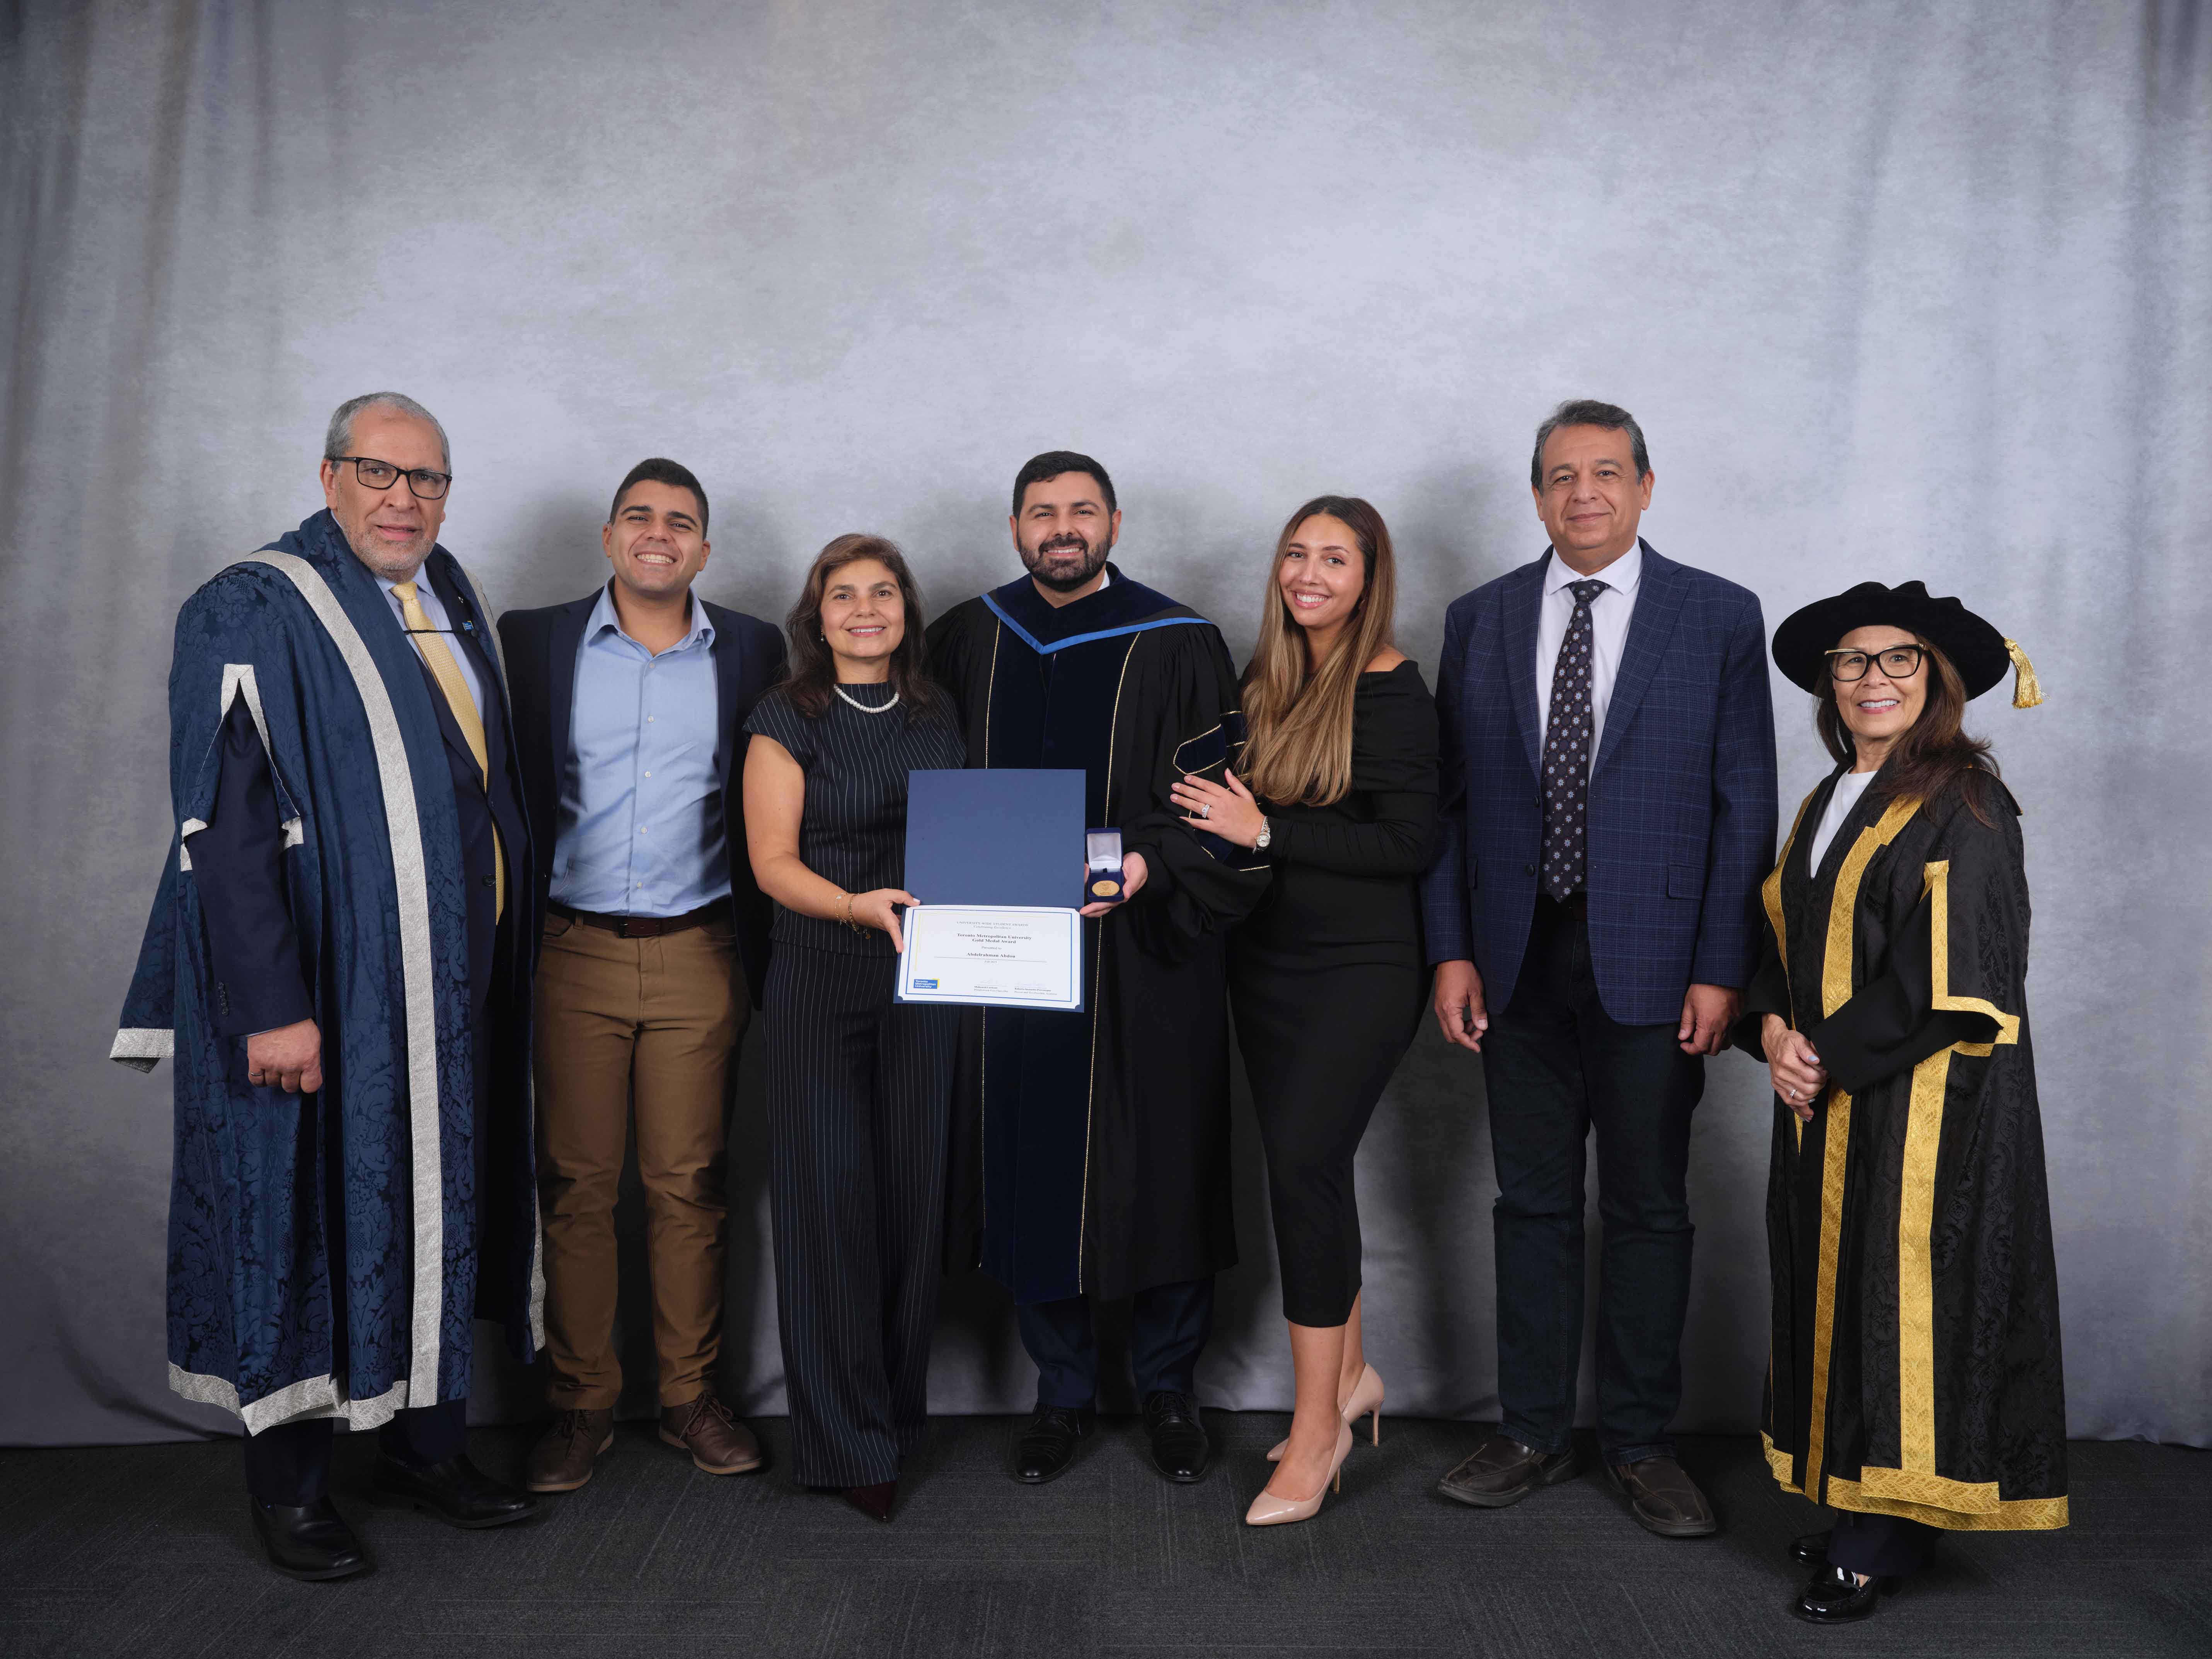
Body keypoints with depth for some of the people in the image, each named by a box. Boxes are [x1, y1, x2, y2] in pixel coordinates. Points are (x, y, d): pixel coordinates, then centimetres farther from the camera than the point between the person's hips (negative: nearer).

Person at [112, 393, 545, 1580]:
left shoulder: (457, 602, 11)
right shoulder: (254, 614, -10)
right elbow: (221, 825, -16)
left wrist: (501, 953, 11)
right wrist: (270, 1004, -22)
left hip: (450, 984, 7)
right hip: (323, 990, -6)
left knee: (435, 1201, 13)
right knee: (309, 1207, 5)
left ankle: (424, 1442, 27)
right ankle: (289, 1479, 21)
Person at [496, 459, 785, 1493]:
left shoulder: (752, 650, 6)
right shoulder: (535, 640, 5)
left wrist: (760, 961, 2)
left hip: (699, 954, 0)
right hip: (575, 952, 0)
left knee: (690, 1185, 6)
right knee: (574, 1184, 5)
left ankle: (689, 1398, 20)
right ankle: (580, 1406, 19)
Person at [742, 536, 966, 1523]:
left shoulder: (936, 718, 11)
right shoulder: (788, 721, -1)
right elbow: (773, 861, -7)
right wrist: (856, 905, -24)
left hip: (925, 978, 4)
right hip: (820, 983, -3)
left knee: (913, 1190, 7)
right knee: (829, 1196, -2)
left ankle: (900, 1410, 23)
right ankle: (846, 1440, 10)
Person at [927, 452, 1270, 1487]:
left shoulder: (1177, 646, -1)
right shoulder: (969, 641, 9)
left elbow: (1220, 805, -4)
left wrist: (1149, 866, -20)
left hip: (1142, 957, -2)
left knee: (1160, 1170, 5)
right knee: (1028, 1175, 8)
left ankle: (1168, 1387, 27)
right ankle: (1062, 1390, 27)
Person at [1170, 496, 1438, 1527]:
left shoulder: (1391, 690, -11)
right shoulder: (1265, 679, 9)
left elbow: (1412, 844, -17)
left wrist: (1266, 832, -17)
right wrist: (1218, 817, -2)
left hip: (1361, 967, -7)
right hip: (1266, 960, 7)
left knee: (1303, 1161, -12)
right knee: (1307, 1167, 12)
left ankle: (1318, 1422, 1)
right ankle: (1350, 1376, 30)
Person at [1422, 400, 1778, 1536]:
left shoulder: (1720, 618, 0)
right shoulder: (1480, 620, 7)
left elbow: (1746, 804, -2)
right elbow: (1447, 797, 7)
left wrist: (1721, 970, -8)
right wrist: (1451, 950, 0)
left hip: (1651, 961, -2)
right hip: (1518, 961, 2)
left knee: (1648, 1208, 8)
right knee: (1533, 1201, 11)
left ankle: (1639, 1442, 24)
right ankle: (1534, 1433, 25)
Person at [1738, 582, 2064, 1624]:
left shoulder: (1963, 805, -10)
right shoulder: (1828, 804, 14)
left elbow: (1946, 984, -18)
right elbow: (1787, 945, 16)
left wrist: (1828, 1057, -12)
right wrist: (1772, 1031, -3)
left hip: (1926, 1108, -7)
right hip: (1827, 1107, 8)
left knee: (1901, 1299, -2)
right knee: (1836, 1295, 11)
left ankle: (1885, 1542, 9)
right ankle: (1846, 1508, 23)